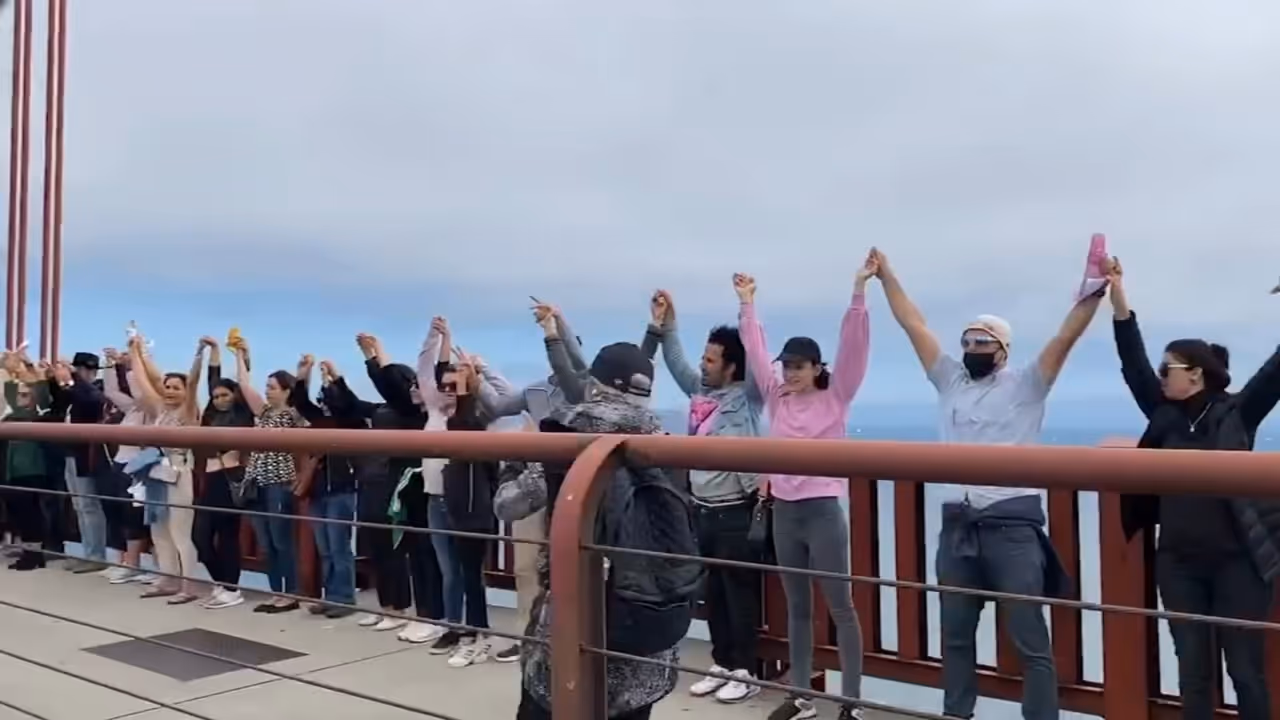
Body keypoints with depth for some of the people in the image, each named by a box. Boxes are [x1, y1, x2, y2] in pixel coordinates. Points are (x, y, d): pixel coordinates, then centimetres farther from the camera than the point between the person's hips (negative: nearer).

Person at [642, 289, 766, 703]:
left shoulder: (747, 397, -8)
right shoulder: (700, 392, 9)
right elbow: (676, 361, 18)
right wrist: (663, 327, 11)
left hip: (737, 513, -7)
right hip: (703, 511, 7)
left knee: (740, 594, 1)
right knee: (712, 594, 14)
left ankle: (745, 673, 11)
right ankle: (722, 665, 25)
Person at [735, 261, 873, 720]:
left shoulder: (835, 396, -4)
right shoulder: (777, 397, 7)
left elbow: (853, 345, -11)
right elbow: (755, 350, 11)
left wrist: (859, 291, -18)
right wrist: (746, 304, 12)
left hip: (823, 511, -5)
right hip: (784, 512, 5)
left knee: (840, 606, 3)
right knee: (797, 607, 13)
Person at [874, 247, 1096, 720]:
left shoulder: (1025, 385, 2)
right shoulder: (950, 379, 12)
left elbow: (1066, 337, -8)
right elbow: (914, 325, 12)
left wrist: (1095, 292, -19)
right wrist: (887, 277, 12)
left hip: (1012, 524, -5)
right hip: (957, 523, 5)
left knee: (1029, 637, 1)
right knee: (955, 632, 15)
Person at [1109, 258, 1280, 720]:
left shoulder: (1237, 411, -3)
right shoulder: (1166, 415, 6)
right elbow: (1133, 365, 1)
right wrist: (1118, 299, -6)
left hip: (1236, 561, -4)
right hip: (1179, 563, 4)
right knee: (1193, 669, 10)